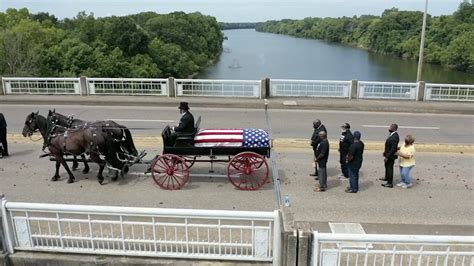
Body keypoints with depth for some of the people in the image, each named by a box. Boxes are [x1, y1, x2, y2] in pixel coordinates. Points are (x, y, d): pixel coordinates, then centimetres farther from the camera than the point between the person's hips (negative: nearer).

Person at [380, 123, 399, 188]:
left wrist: (387, 157, -24)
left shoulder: (394, 137, -30)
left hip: (391, 155, -10)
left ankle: (390, 183, 15)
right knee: (387, 166, 27)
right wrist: (385, 152, 19)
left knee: (389, 168, 3)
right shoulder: (392, 134, -1)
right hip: (388, 153, 10)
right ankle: (387, 177, 49)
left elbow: (393, 149, -28)